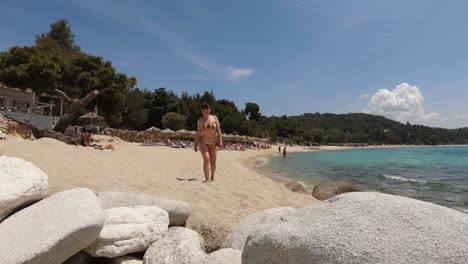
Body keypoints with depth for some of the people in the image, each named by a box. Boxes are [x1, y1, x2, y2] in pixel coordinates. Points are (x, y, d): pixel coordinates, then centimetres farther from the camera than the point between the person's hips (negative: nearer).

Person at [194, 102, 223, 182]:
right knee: (206, 159, -21)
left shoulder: (215, 118, 2)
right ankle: (207, 179, -18)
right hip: (203, 143, -1)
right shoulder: (200, 121, 2)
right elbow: (198, 133, 6)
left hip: (212, 144, 2)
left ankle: (212, 177, 31)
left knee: (213, 162, 5)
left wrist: (220, 141, -11)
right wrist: (195, 144, 4)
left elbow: (218, 130, -3)